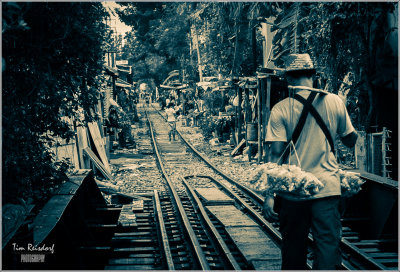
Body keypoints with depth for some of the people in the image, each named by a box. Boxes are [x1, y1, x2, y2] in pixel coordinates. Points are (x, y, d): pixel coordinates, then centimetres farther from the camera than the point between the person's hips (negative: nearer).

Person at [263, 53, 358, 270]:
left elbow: (276, 154, -8)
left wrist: (269, 195, -7)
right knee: (328, 250, 2)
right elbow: (351, 140, 11)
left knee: (293, 252, 14)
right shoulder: (334, 102, 0)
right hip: (327, 188, 0)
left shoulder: (280, 109, -4)